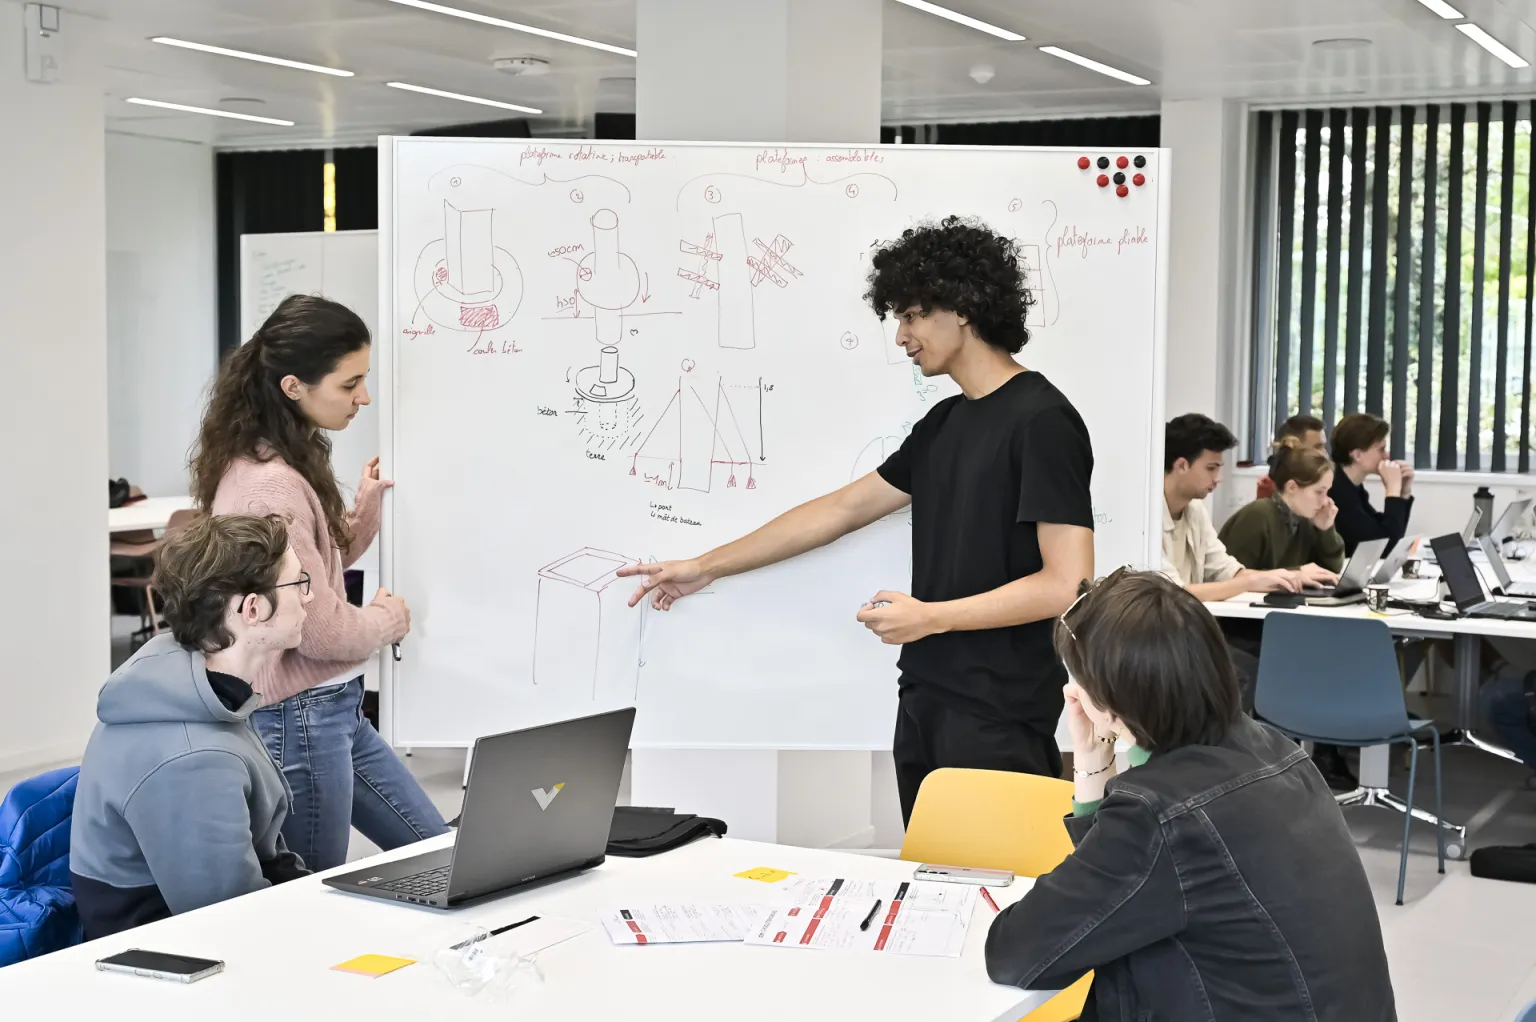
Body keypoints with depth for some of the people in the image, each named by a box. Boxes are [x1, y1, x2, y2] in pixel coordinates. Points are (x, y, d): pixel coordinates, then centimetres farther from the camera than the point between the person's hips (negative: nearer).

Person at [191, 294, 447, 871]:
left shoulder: (289, 462, 7)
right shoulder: (268, 487, -24)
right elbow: (323, 630, -22)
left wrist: (365, 506, 4)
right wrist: (389, 616, -2)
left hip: (335, 707, 10)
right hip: (298, 718, -10)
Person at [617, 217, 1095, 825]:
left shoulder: (1041, 421, -12)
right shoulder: (944, 423, 14)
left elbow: (1067, 584, -18)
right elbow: (844, 509, 21)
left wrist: (930, 617, -12)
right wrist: (706, 567, 22)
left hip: (999, 718, -8)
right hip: (926, 700, 8)